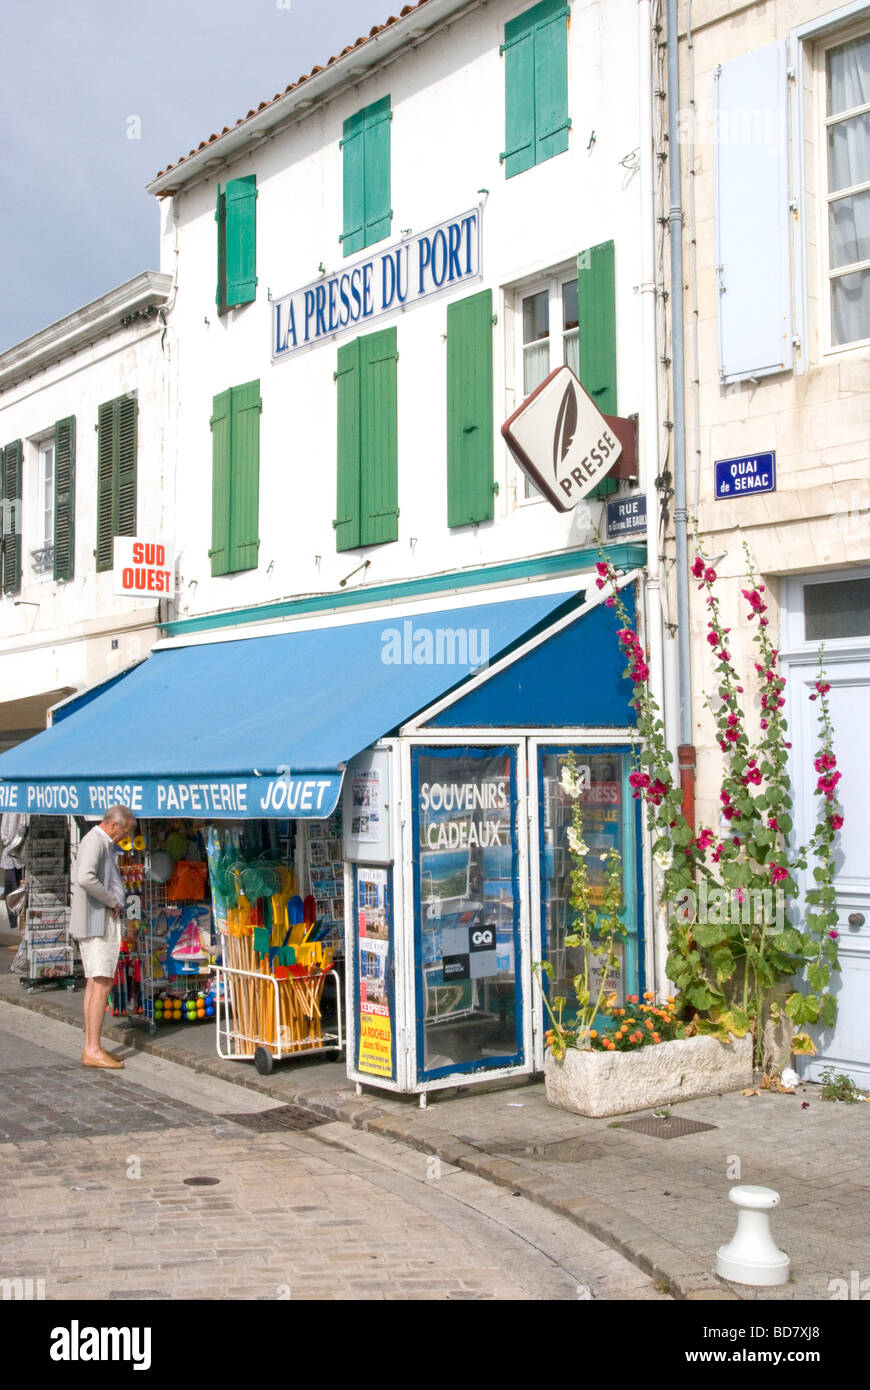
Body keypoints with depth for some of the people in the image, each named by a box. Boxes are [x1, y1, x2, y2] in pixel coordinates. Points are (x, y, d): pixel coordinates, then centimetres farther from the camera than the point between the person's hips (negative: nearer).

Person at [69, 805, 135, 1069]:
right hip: (97, 922, -11)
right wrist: (112, 901, -18)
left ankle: (91, 1046, 16)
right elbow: (86, 878, -29)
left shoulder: (104, 843, 18)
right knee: (102, 984, -12)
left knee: (94, 983, 12)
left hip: (103, 922, 11)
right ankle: (93, 1050, -12)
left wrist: (115, 902, 11)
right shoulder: (94, 842, -14)